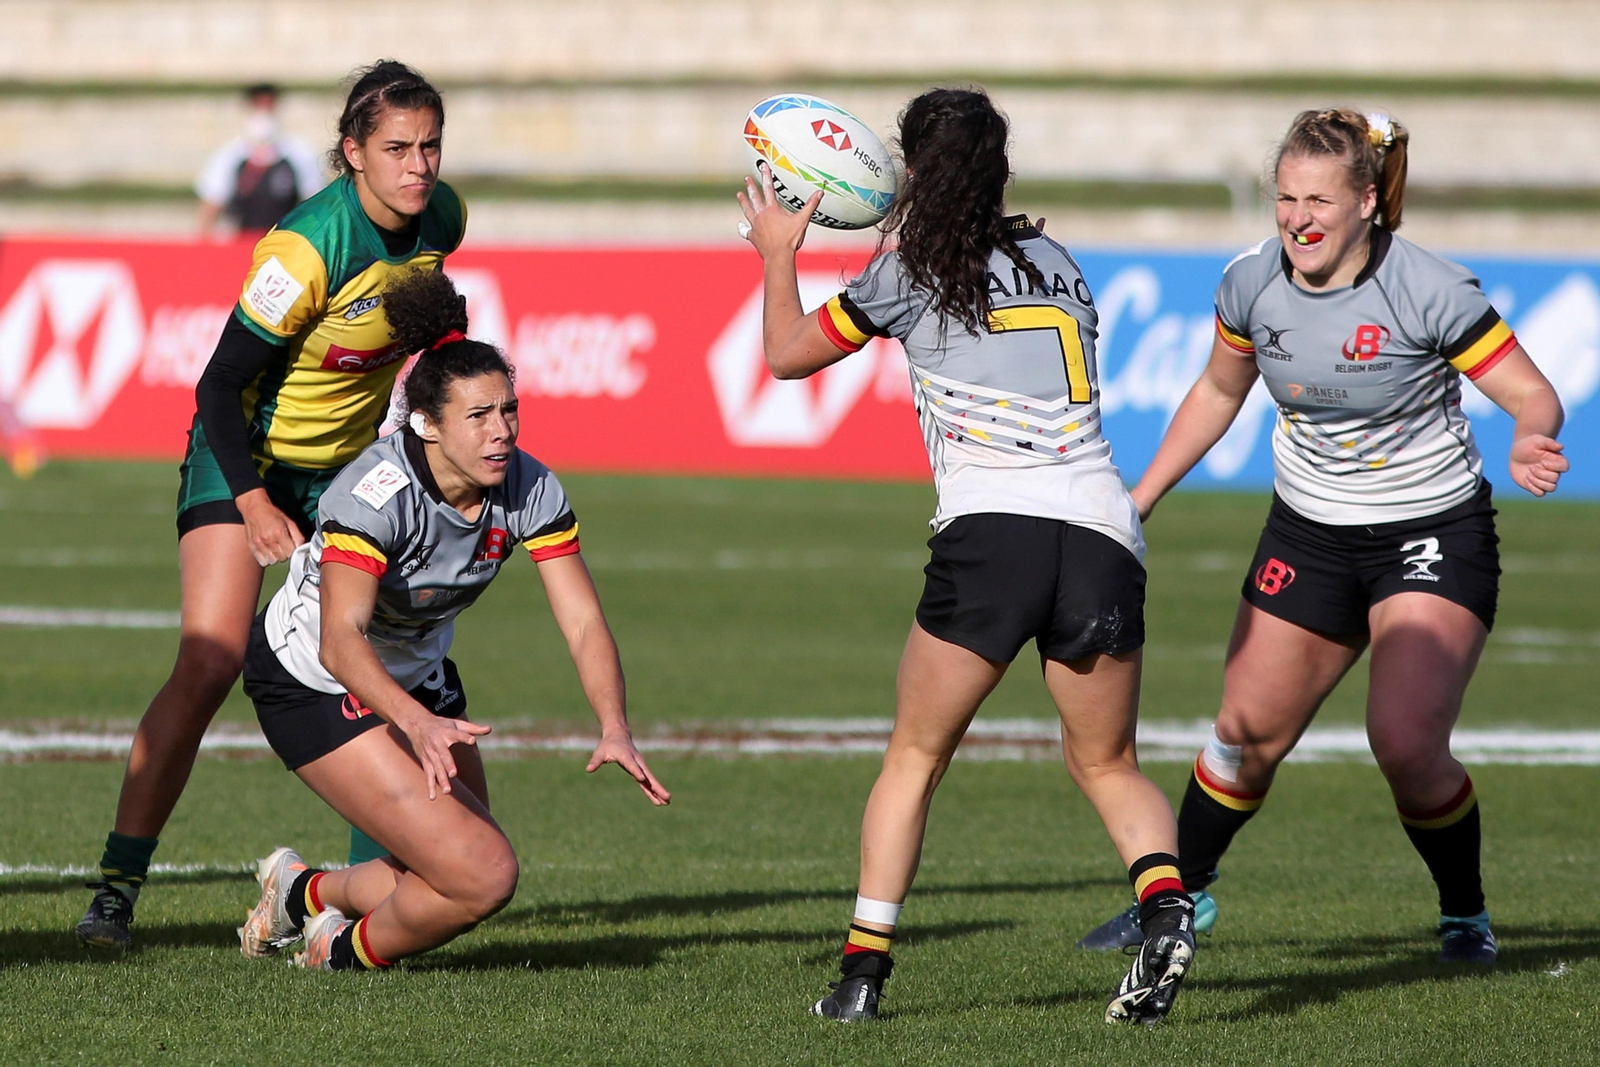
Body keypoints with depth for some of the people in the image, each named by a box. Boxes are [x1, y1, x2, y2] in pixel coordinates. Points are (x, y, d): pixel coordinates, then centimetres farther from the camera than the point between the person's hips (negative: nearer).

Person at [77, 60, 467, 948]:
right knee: (209, 665, -18)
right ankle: (116, 888, -15)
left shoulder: (439, 218, -7)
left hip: (348, 466, 6)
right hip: (244, 457, -6)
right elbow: (221, 383, -21)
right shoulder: (308, 247, -27)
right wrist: (254, 505, -24)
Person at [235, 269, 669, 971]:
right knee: (485, 875, -17)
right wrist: (417, 722, -58)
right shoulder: (377, 493, -32)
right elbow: (341, 640, -42)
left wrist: (614, 729, -33)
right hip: (311, 682, -7)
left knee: (466, 877, 11)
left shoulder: (529, 489, -15)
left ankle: (305, 891, 35)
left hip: (418, 673, 7)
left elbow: (582, 622, -16)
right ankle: (351, 951, 11)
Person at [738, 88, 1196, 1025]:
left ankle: (865, 968, 5)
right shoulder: (1061, 265, 21)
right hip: (1104, 534, 3)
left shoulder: (907, 273, 9)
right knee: (1108, 766, 15)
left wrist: (779, 254, 39)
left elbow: (788, 353, 21)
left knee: (916, 756, 12)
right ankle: (1166, 903, -13)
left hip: (988, 534, -3)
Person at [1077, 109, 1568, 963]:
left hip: (1433, 535, -5)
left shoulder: (1429, 291, -22)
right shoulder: (1252, 283, -8)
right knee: (1249, 732, 10)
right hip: (1310, 533, 5)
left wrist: (1529, 443, -41)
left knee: (1407, 747, -19)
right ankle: (1182, 892, 35)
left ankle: (1464, 914, 6)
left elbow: (1533, 395, -18)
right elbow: (1219, 392, 12)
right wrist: (1137, 499, 13)